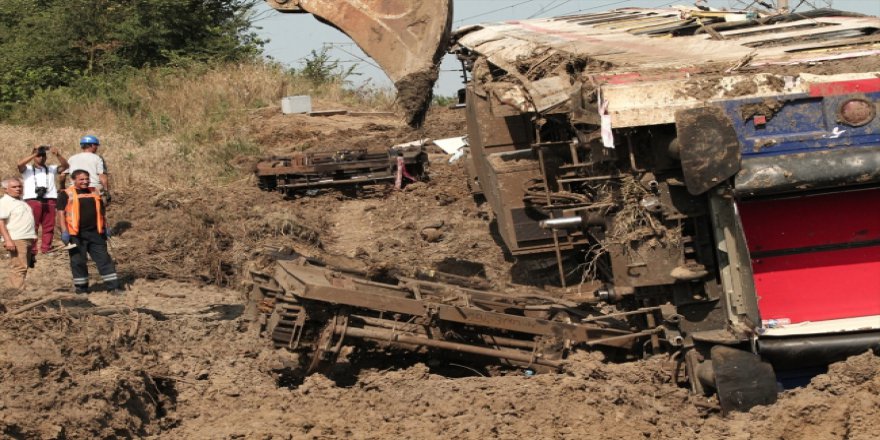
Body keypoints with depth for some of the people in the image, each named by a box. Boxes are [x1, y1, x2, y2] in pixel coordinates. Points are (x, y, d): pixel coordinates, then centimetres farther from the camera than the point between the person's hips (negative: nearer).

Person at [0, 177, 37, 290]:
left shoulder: (22, 202, 21)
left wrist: (33, 237, 23)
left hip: (28, 239, 9)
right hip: (16, 239, -9)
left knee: (23, 267, 10)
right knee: (19, 266, -16)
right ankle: (18, 291, -20)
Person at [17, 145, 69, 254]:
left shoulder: (52, 169, 22)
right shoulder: (27, 169, 16)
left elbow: (65, 165, 7)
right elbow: (20, 164, -5)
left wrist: (57, 155, -11)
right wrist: (35, 154, -13)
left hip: (49, 201, 3)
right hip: (32, 200, -2)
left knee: (49, 227, 0)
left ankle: (46, 249, 4)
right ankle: (31, 250, -10)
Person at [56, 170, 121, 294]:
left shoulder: (94, 192, 15)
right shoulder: (66, 195, -1)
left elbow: (101, 211, 23)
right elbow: (61, 213, -6)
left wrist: (106, 227, 19)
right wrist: (64, 231, -14)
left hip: (95, 232, 4)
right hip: (76, 234, -4)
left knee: (104, 259, 1)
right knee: (78, 261, 1)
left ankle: (113, 286, 1)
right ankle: (81, 288, 13)